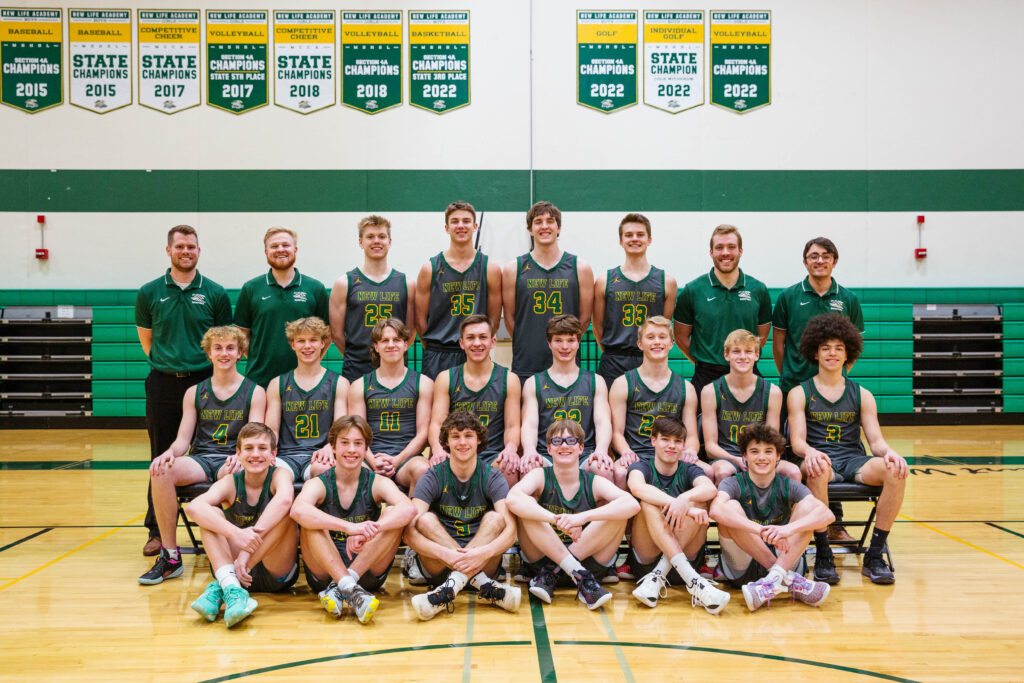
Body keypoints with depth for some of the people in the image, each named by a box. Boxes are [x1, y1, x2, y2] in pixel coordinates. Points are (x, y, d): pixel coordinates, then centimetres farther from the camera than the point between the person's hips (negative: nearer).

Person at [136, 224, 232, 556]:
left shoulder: (215, 293, 4)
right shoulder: (149, 293, 6)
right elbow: (147, 339, 17)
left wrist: (211, 365, 4)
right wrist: (167, 362, 11)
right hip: (163, 384, 1)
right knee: (162, 459, 5)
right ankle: (157, 531, 15)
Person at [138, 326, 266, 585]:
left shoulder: (254, 392, 7)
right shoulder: (194, 393, 16)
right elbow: (183, 440, 10)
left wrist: (239, 459, -26)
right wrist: (170, 453, -15)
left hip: (233, 461, -3)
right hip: (200, 459, 3)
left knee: (232, 475, -40)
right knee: (160, 471, -28)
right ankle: (170, 557, -21)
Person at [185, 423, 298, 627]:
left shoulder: (279, 475, -6)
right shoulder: (231, 483, -3)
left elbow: (284, 500, -32)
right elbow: (193, 507, -25)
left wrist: (253, 537, -41)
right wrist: (236, 533, -41)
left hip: (277, 574, -2)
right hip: (231, 566, 2)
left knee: (285, 511, -25)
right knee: (211, 514, -15)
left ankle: (220, 587, -29)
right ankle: (230, 587, -36)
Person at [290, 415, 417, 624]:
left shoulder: (377, 483, 0)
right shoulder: (318, 484, -3)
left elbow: (409, 509, -23)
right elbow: (298, 510, -29)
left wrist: (368, 531, -39)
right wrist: (350, 527, -42)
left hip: (368, 572, 1)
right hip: (325, 573, -1)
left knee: (392, 514, -19)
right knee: (311, 522, -23)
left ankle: (339, 589, -27)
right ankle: (350, 590, -37)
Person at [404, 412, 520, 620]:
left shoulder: (492, 478, -2)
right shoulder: (433, 478, -4)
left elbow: (510, 530, -17)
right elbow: (410, 532, -18)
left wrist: (483, 553, -38)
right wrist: (446, 554, -36)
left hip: (483, 563, 0)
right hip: (439, 567, 0)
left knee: (495, 518, -22)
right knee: (425, 520, -23)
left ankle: (450, 588, -37)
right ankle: (484, 586, -32)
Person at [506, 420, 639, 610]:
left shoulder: (594, 483, 0)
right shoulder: (541, 477, -1)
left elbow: (633, 504, -21)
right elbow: (513, 499, -25)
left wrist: (583, 517, -34)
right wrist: (558, 519, -38)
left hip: (589, 562, 1)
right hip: (543, 558, -1)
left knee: (619, 512, -18)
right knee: (526, 506, -21)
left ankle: (552, 574, -18)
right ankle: (580, 576, -26)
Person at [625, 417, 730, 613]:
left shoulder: (689, 471, 10)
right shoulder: (641, 467, 5)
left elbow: (710, 488, -16)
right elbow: (636, 487, -23)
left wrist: (685, 499, -38)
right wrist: (686, 508, -34)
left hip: (686, 557, 2)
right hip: (645, 559, -1)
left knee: (699, 500, -18)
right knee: (649, 503, -26)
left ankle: (658, 576, -28)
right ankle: (692, 581, -41)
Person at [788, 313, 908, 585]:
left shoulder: (862, 395, 16)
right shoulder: (799, 394, 8)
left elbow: (875, 440, 8)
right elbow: (797, 442, -3)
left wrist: (889, 452, -17)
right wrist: (810, 452, -28)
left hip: (854, 461, 3)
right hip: (820, 460, -3)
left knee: (896, 471, -28)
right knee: (817, 469, -40)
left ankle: (874, 556, -19)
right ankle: (822, 555, -28)